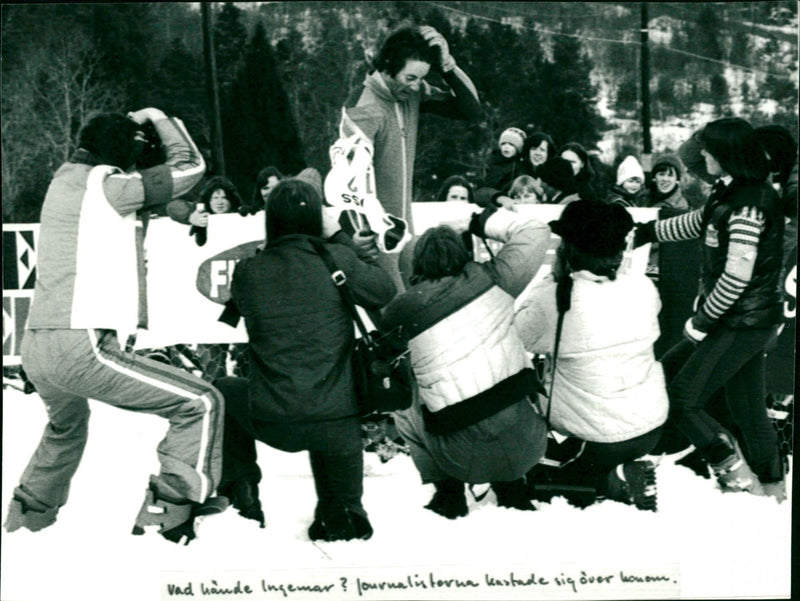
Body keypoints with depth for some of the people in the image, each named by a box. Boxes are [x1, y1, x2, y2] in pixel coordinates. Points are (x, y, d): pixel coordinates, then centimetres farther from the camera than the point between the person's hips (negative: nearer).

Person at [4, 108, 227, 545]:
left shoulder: (65, 178, 15)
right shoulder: (106, 186, -8)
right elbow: (189, 166, -1)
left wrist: (129, 123, 29)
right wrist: (160, 119, 14)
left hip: (37, 349, 9)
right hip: (82, 348, -9)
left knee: (66, 428, 39)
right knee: (201, 404, -7)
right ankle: (165, 517, -12)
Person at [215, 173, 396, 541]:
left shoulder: (247, 271, -3)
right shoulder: (337, 260, -7)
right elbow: (385, 292, 10)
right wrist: (340, 238, 14)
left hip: (272, 423, 0)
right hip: (336, 424, 0)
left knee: (223, 392, 31)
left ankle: (241, 493, 29)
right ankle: (341, 512, 31)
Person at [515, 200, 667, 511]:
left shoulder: (555, 299, -24)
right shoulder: (643, 288, -10)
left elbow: (520, 333, -4)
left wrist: (555, 277, -2)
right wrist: (563, 279, 8)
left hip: (597, 441, -4)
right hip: (652, 429, 5)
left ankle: (610, 482, 11)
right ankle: (624, 471, 19)